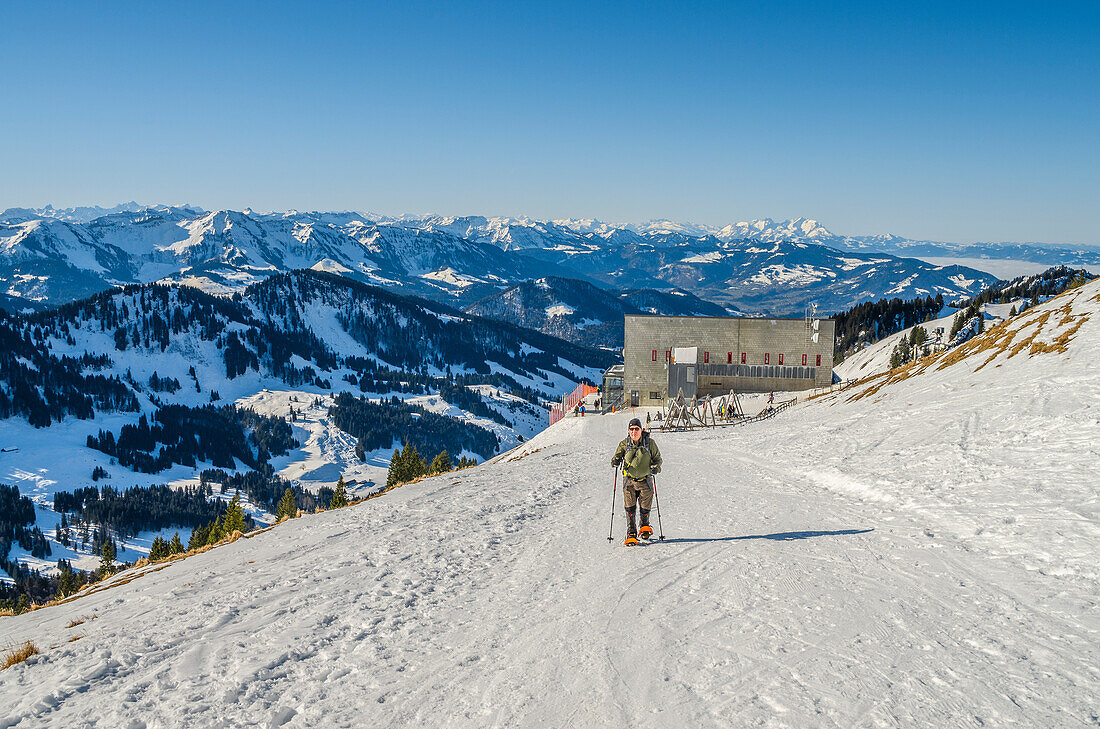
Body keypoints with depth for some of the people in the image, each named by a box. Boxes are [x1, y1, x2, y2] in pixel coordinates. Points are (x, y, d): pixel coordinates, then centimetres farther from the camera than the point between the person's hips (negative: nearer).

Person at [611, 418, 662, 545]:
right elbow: (617, 455, 7)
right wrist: (615, 460, -17)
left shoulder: (649, 443, -3)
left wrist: (656, 467, -15)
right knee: (630, 509, -5)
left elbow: (657, 458, 5)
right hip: (629, 481, 0)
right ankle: (631, 534, 3)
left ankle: (645, 526, 35)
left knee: (645, 508, 6)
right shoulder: (625, 443, 0)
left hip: (645, 481, 0)